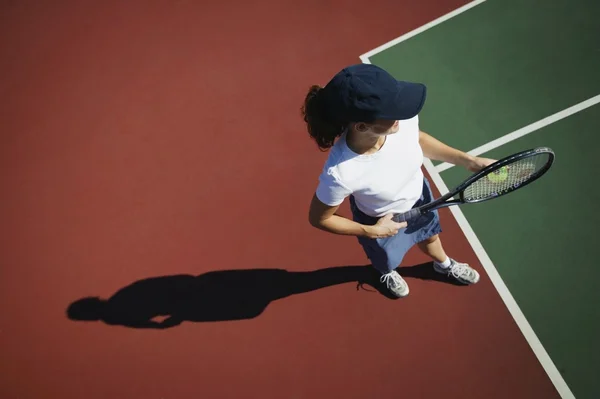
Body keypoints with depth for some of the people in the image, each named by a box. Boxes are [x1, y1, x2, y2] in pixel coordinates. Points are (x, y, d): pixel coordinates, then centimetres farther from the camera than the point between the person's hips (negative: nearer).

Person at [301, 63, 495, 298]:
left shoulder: (403, 119, -34)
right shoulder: (340, 173, -46)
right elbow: (319, 218, -25)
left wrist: (470, 161, -7)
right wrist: (371, 232, -24)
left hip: (418, 196, 4)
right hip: (382, 224, -3)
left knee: (429, 236, 36)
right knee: (386, 260, 32)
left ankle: (444, 264, 73)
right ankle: (388, 272, 72)